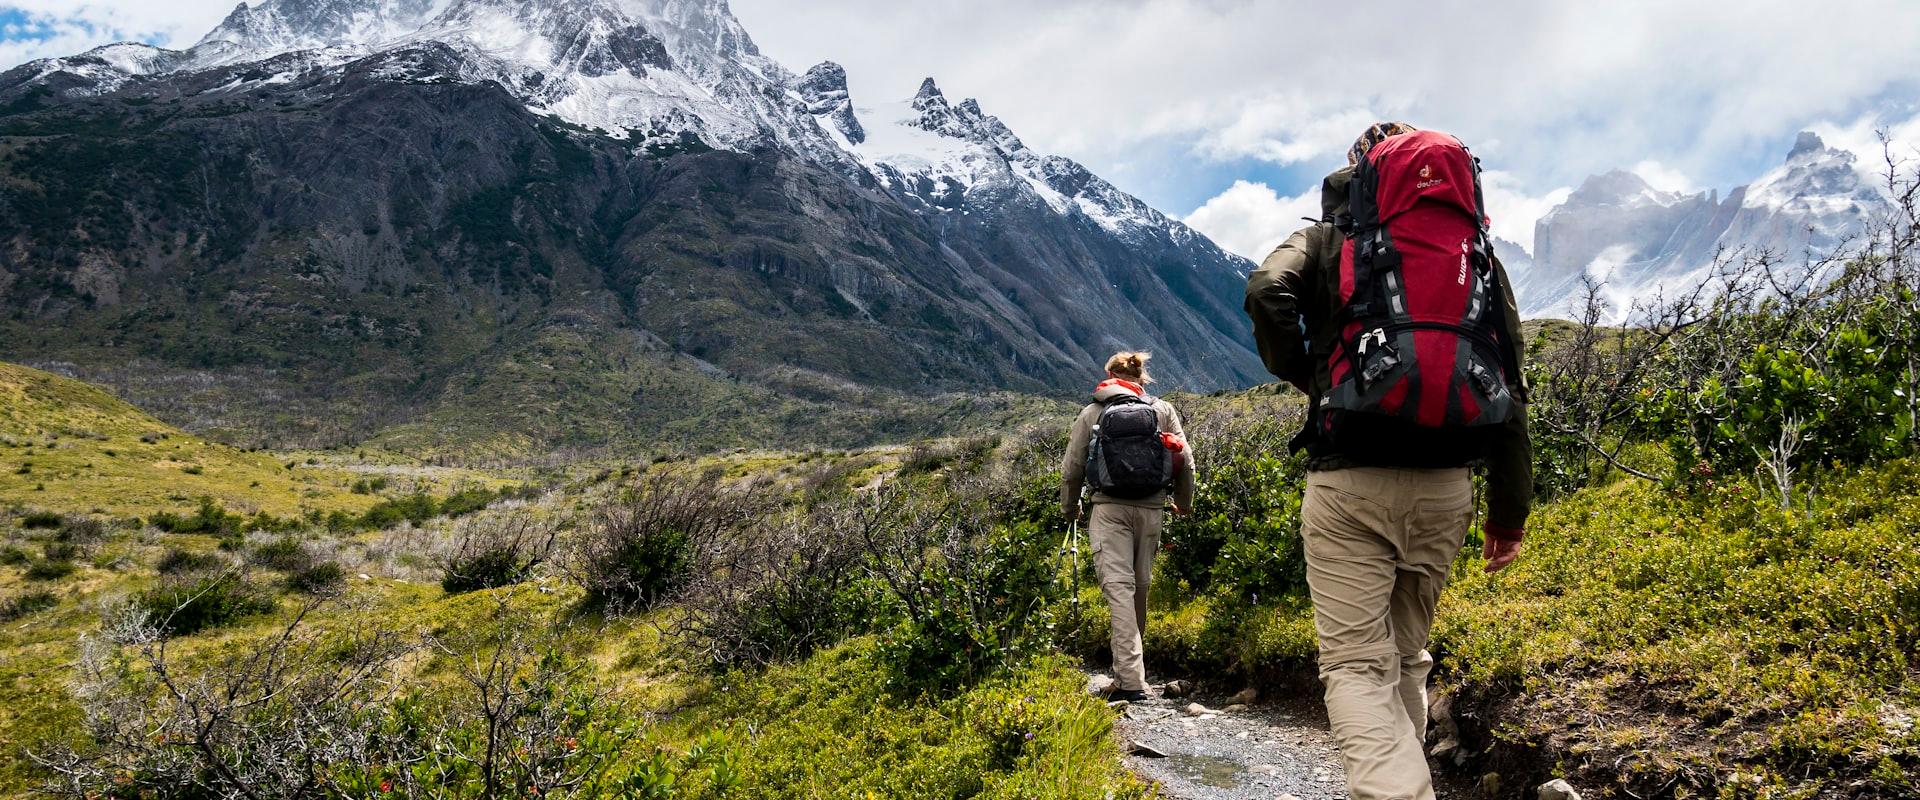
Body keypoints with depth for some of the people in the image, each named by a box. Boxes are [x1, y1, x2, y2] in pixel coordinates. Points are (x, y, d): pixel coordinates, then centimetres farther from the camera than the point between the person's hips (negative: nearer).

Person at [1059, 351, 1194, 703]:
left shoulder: (1091, 414, 6)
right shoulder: (1163, 410, 9)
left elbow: (1072, 469, 7)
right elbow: (1185, 461, 7)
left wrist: (1069, 508, 25)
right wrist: (1183, 502, 24)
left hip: (1109, 509, -2)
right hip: (1151, 509, 2)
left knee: (1118, 587, -8)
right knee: (1140, 587, 14)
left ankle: (1131, 681, -18)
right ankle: (1127, 671, 27)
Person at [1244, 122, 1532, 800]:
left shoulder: (1329, 243, 8)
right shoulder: (1481, 255, 17)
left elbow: (1267, 291, -14)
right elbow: (1510, 389, 11)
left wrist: (1302, 374, 4)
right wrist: (1510, 512, 14)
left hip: (1351, 480, -4)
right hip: (1446, 486, 4)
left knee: (1356, 664, -5)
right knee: (1406, 655, 20)